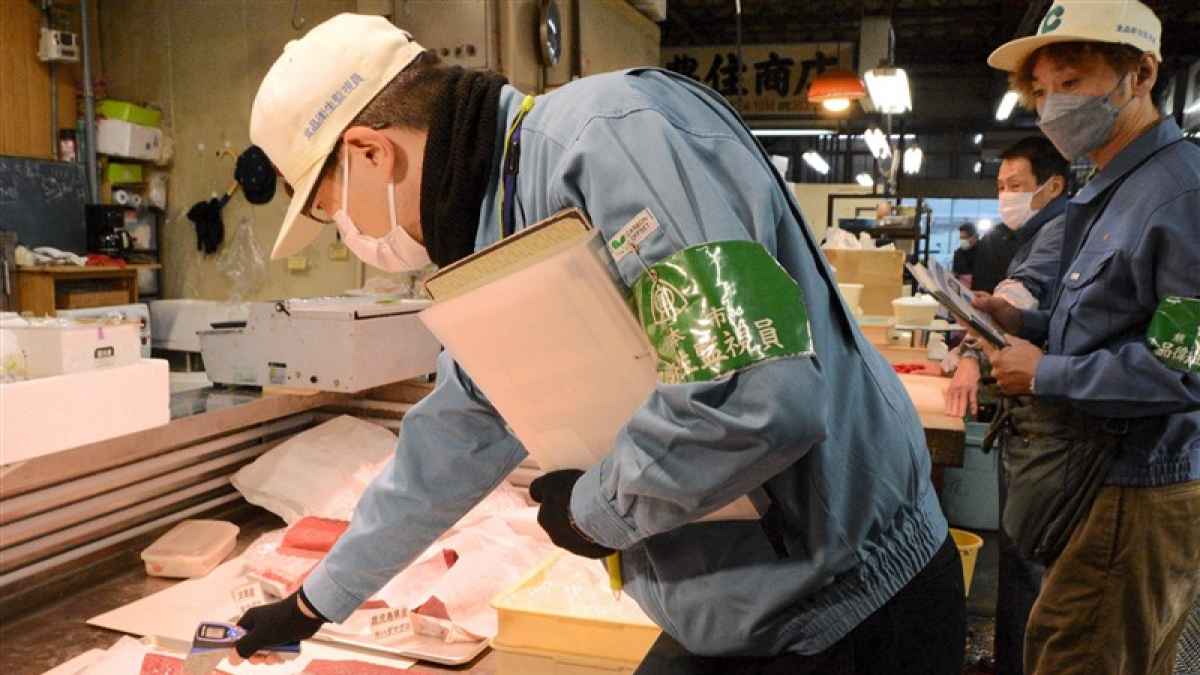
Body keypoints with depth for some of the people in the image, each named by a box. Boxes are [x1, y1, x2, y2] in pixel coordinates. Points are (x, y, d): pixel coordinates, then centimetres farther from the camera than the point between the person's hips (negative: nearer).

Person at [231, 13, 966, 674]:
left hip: (849, 615, -8)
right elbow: (442, 453, 17)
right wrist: (320, 599, 28)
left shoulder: (610, 133, -24)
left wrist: (592, 509, -16)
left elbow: (758, 399, -35)